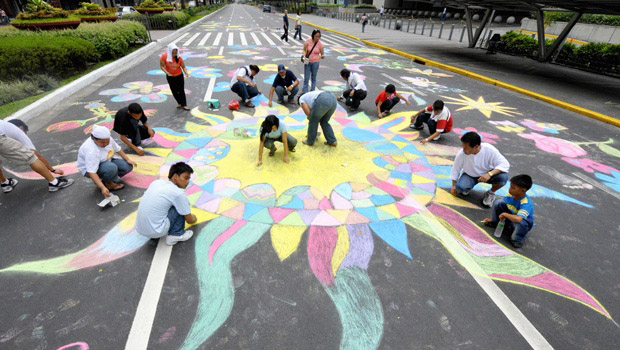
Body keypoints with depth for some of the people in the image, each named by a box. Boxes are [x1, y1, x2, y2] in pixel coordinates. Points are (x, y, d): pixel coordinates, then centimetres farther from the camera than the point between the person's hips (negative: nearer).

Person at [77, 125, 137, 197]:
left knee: (128, 166, -6)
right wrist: (102, 188, -45)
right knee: (111, 167, -39)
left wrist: (128, 160, 3)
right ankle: (109, 184, -9)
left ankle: (106, 179, 4)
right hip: (90, 168, -8)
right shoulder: (91, 151, -35)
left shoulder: (108, 139, -14)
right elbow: (91, 172, -39)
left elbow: (117, 149, 7)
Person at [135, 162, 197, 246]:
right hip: (156, 231, -7)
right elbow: (189, 220, -1)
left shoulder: (156, 182, 7)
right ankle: (176, 234, 8)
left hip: (139, 229, 8)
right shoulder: (179, 194, -12)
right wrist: (194, 219, 25)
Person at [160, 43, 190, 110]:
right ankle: (179, 103, 27)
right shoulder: (164, 56, -16)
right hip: (170, 77, 1)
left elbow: (183, 67, -11)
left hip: (179, 75, -1)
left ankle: (184, 105, 5)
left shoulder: (179, 58, -16)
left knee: (181, 90, -1)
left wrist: (186, 73, -30)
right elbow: (162, 66, -11)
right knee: (174, 91, 10)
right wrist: (167, 73, -26)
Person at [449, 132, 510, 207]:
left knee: (503, 176, -31)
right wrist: (454, 186, 1)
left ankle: (491, 193, 1)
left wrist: (489, 174, -44)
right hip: (470, 175, 0)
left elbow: (505, 164, -27)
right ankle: (468, 187, 9)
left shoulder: (489, 150, -27)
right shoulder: (461, 154, -24)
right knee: (460, 187, -31)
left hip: (487, 175, 0)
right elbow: (456, 169, -8)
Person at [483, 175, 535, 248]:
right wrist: (492, 219, -2)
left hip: (522, 223, -5)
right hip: (509, 218, 5)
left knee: (520, 221, -42)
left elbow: (518, 219, -51)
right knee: (498, 202, -16)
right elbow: (500, 206, 2)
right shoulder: (510, 195, -15)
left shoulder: (526, 203, -34)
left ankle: (517, 239, -11)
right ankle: (495, 222, 7)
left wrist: (504, 214, -34)